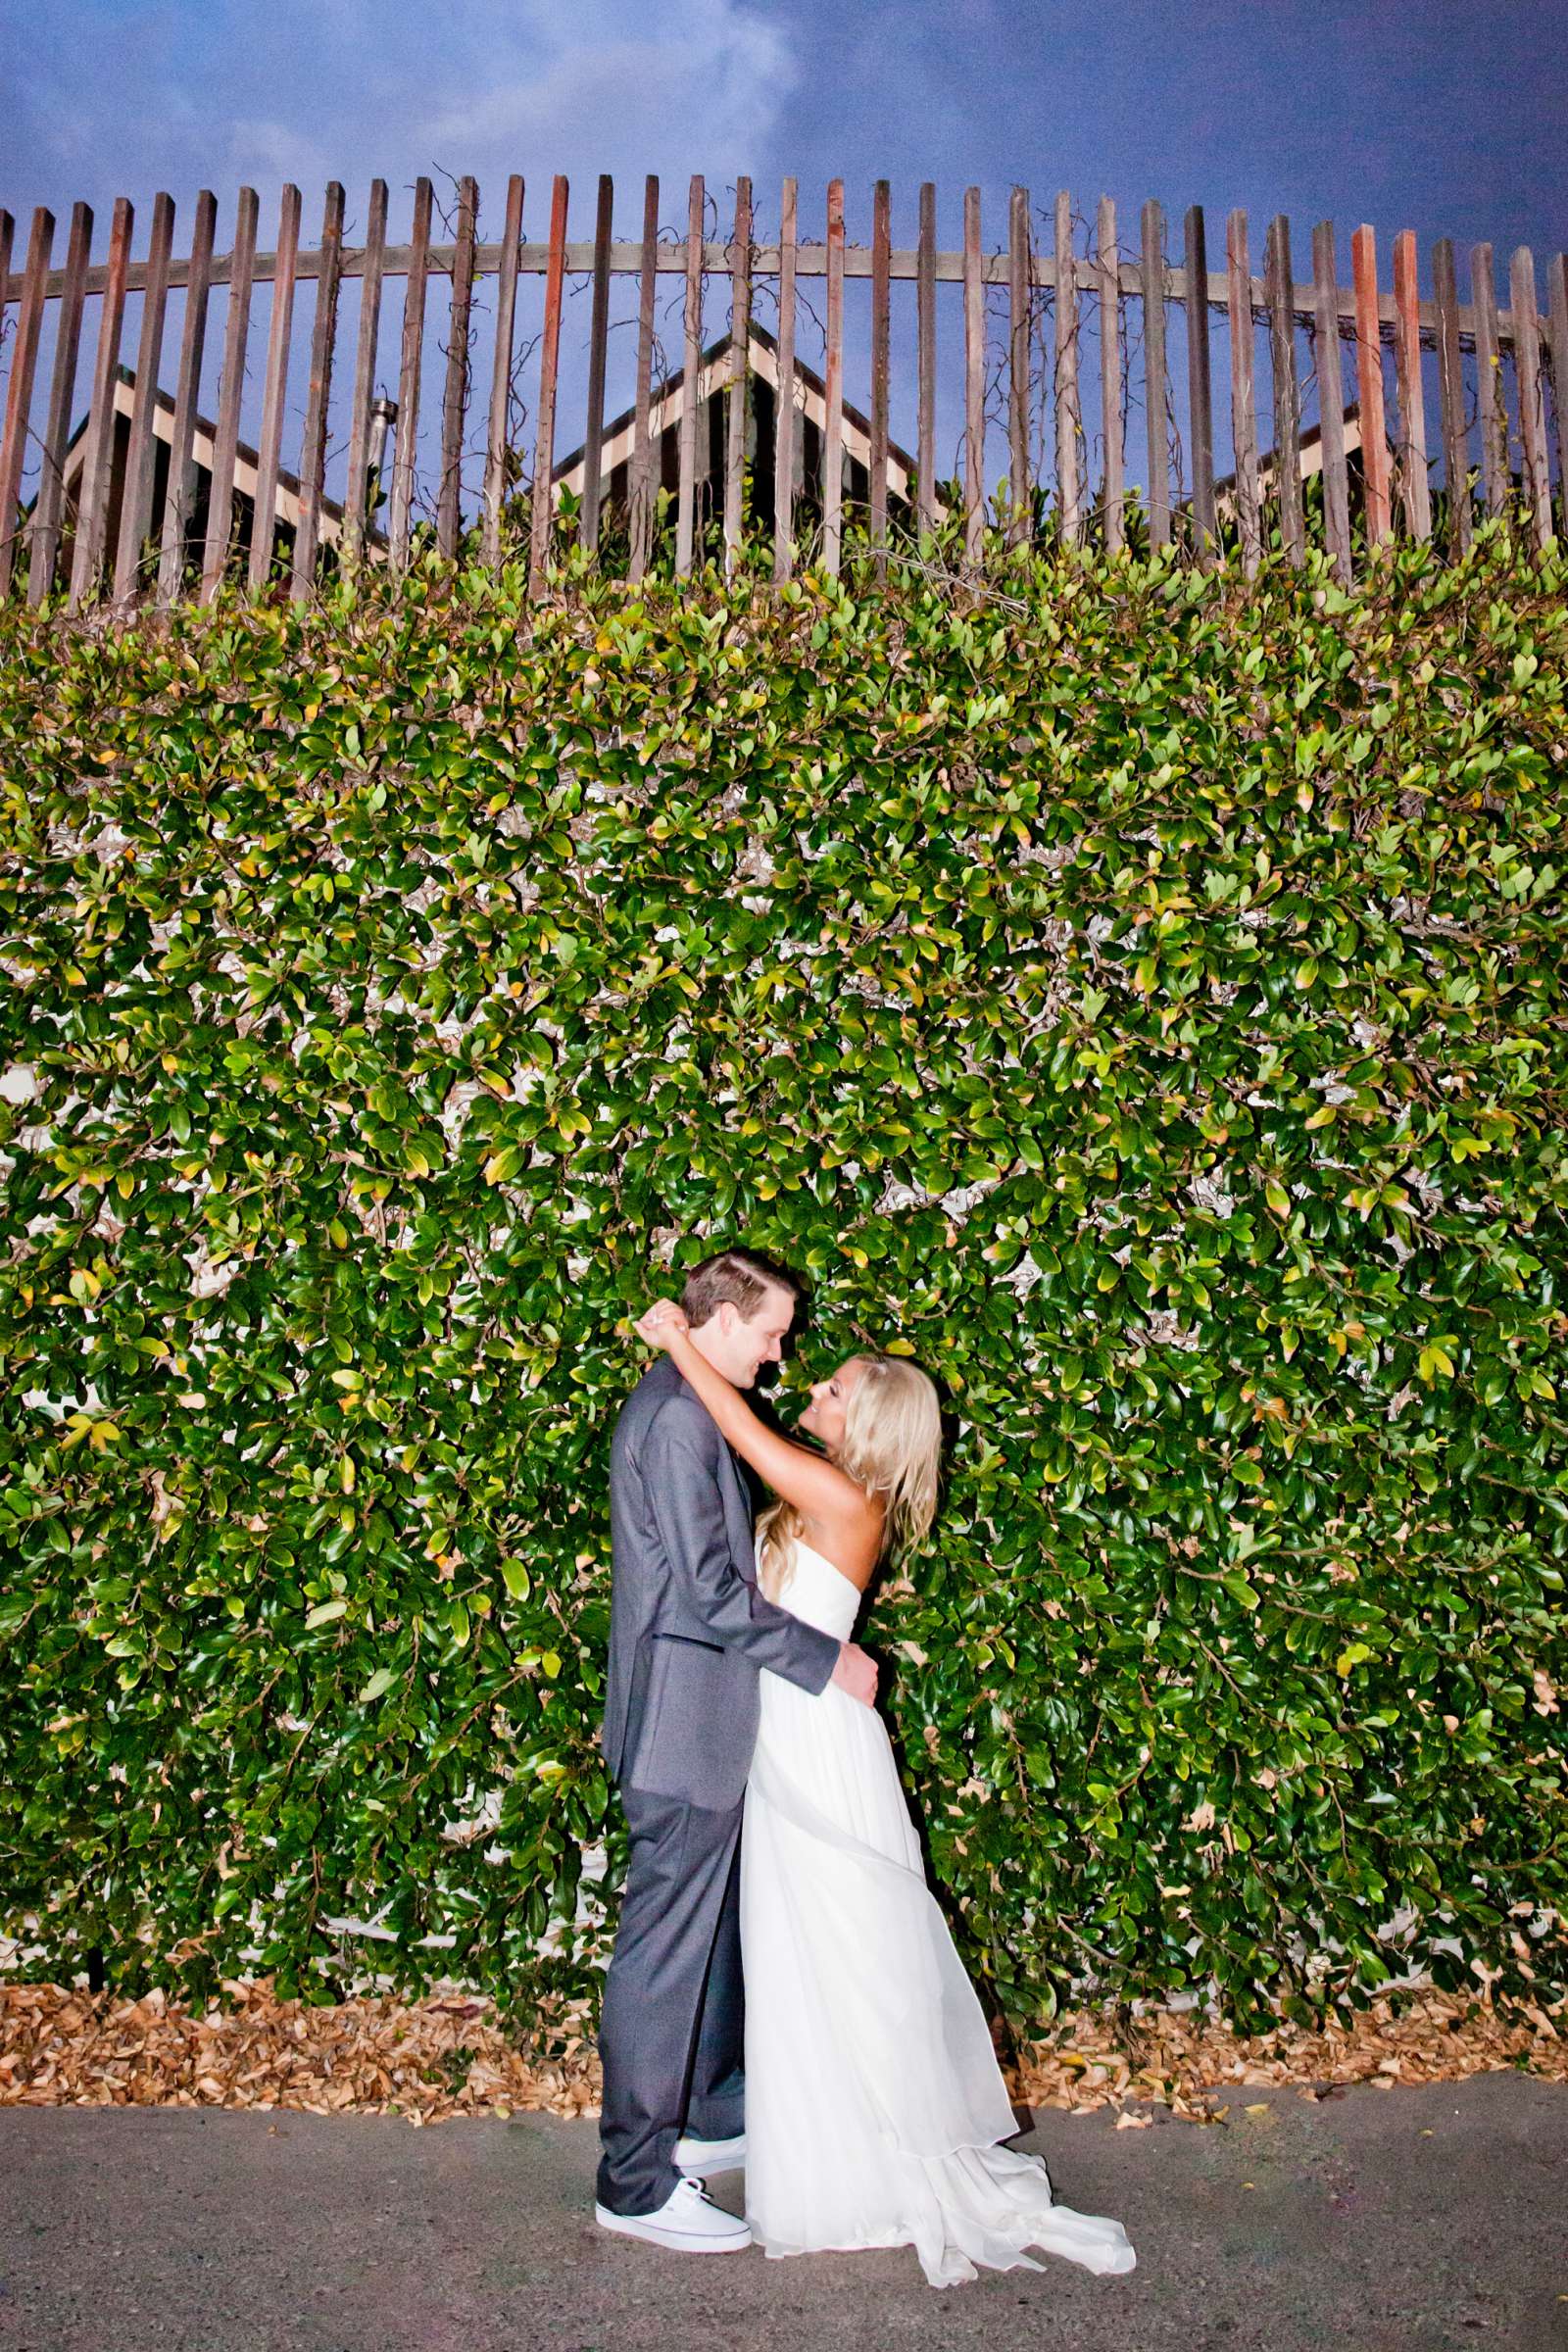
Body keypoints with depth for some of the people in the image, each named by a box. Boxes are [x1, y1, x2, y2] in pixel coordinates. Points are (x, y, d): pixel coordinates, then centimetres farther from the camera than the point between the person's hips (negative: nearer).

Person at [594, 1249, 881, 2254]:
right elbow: (713, 1590, -24)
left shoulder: (688, 1407, 12)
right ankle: (637, 2182, 15)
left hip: (704, 1722, 11)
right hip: (686, 1724, -11)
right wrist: (828, 1659, -15)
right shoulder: (678, 1417, -21)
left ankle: (713, 2115, 38)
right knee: (667, 1946, 1)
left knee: (717, 1926, 22)